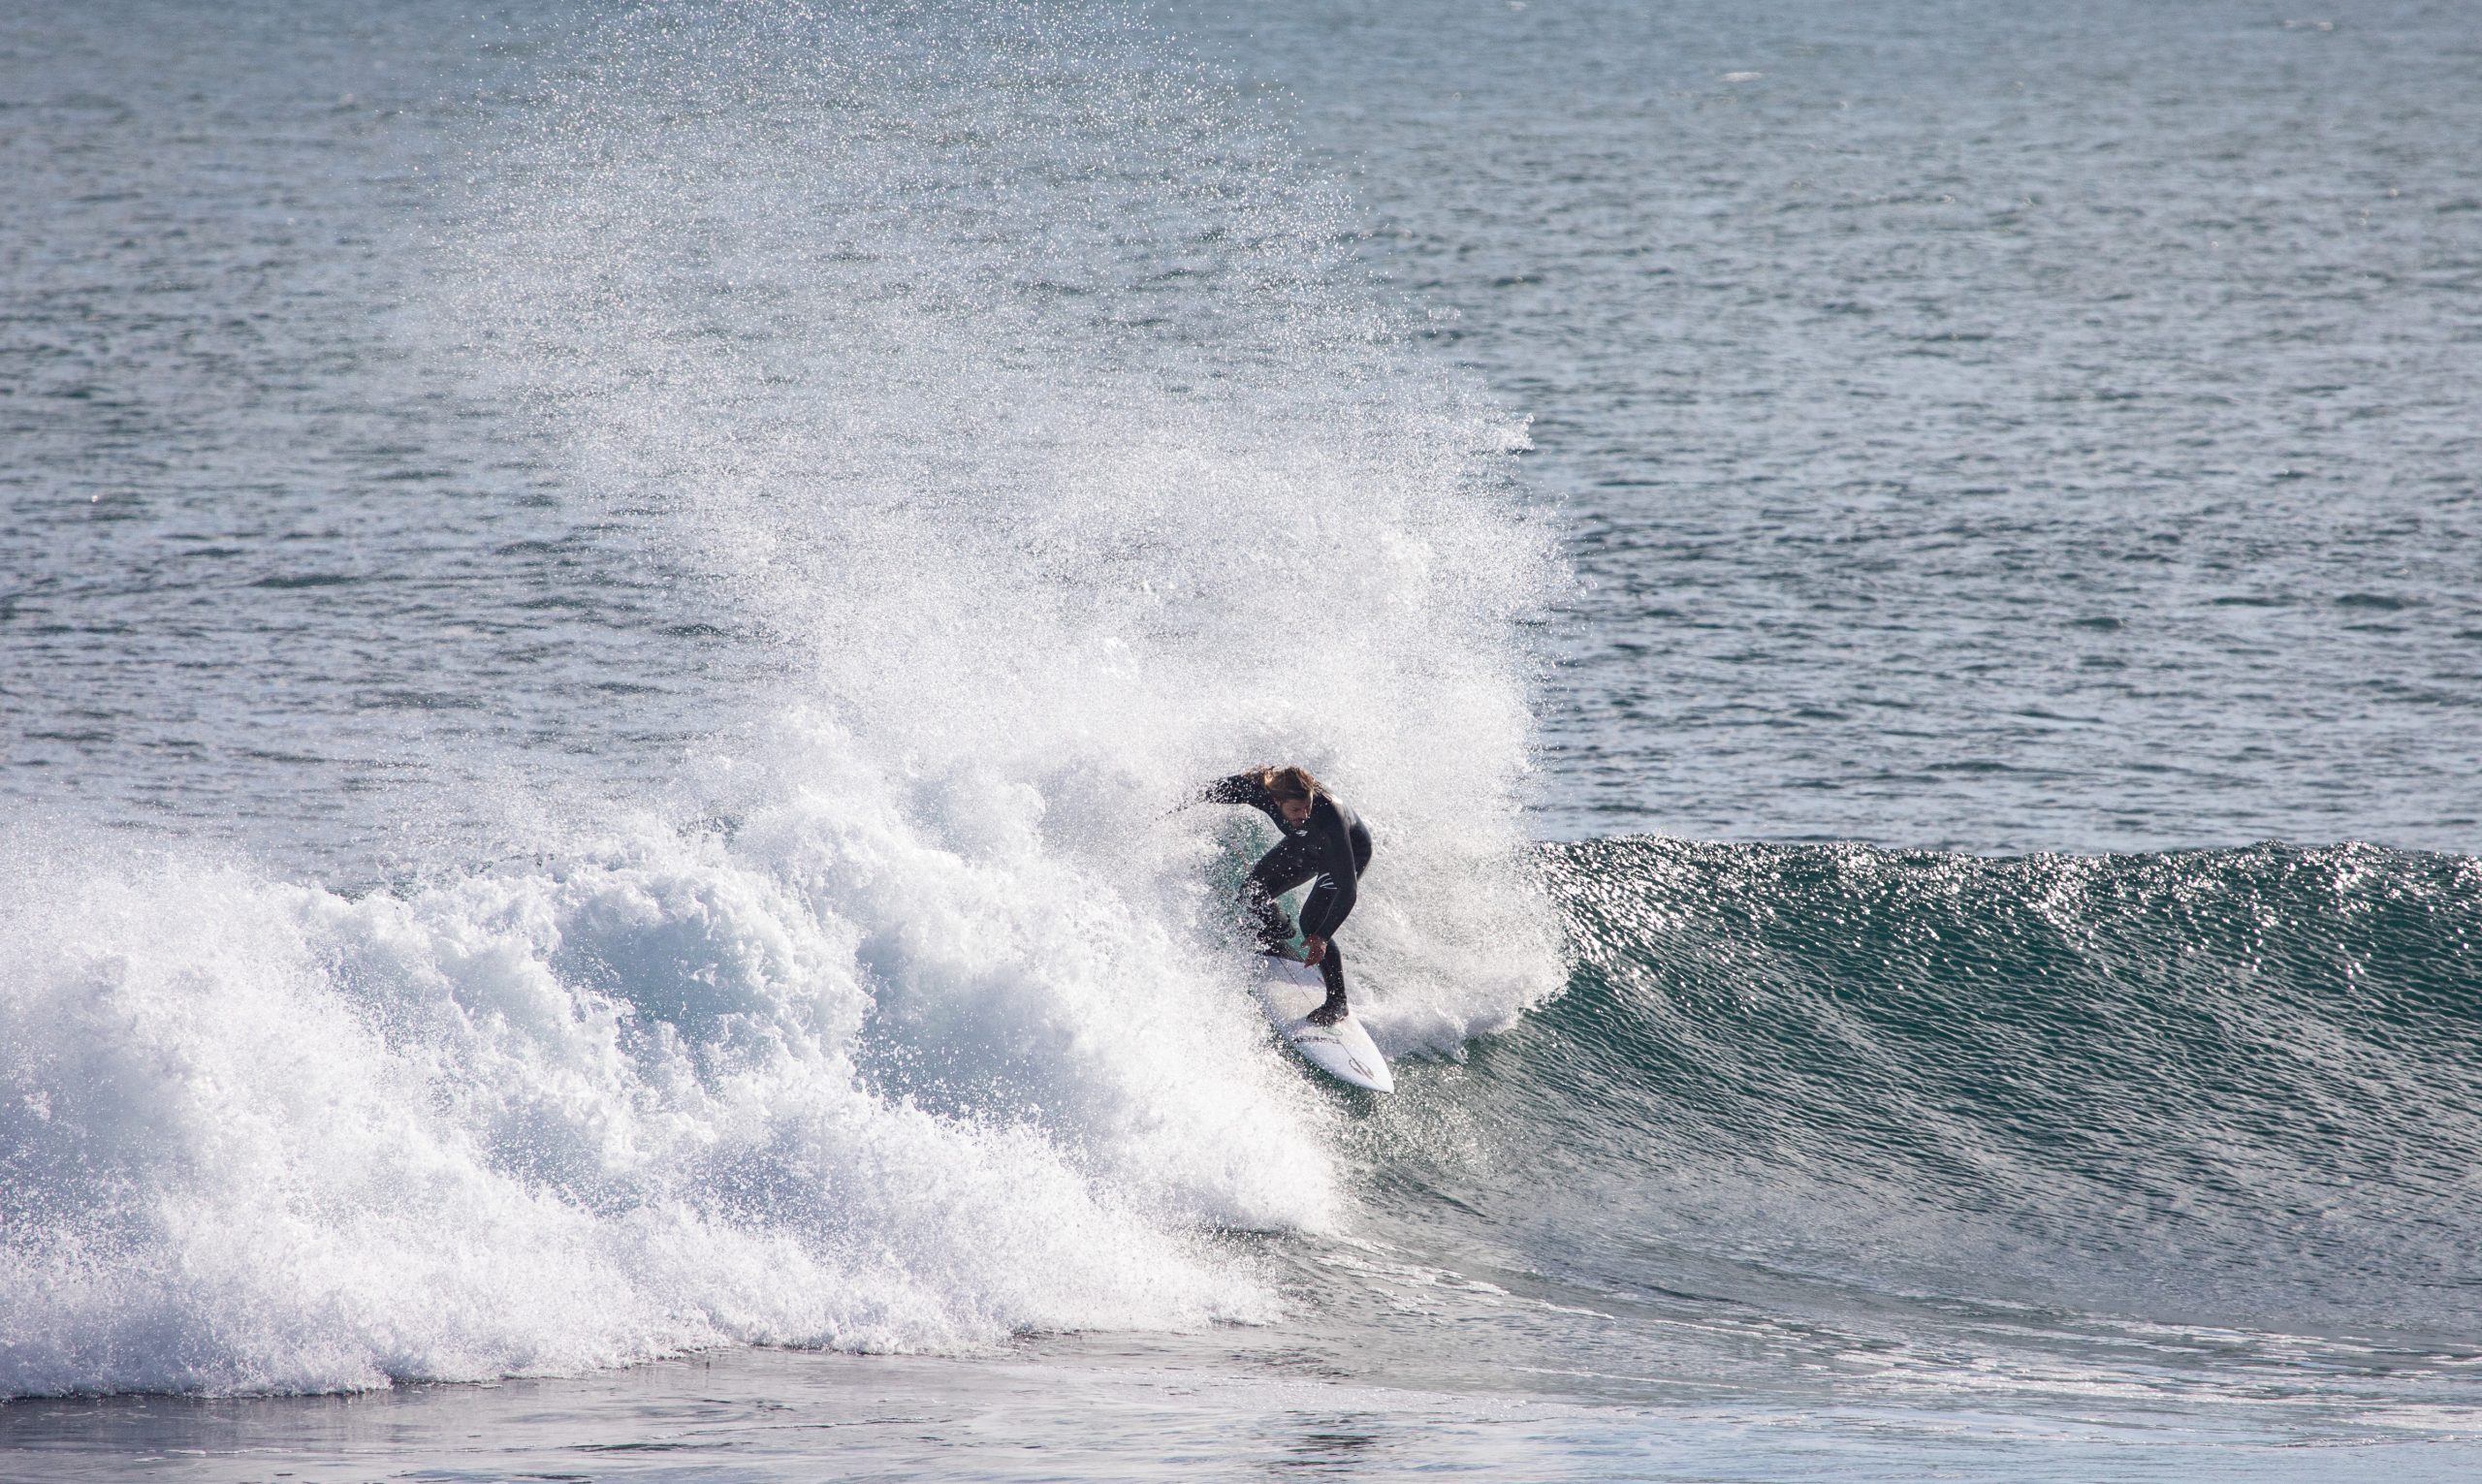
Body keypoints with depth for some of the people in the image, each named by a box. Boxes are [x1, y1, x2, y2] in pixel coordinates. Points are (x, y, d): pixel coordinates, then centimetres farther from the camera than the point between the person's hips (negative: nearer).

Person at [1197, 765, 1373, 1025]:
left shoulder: (1328, 816, -46)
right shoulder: (1260, 788, -34)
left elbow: (1348, 889, -43)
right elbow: (1219, 790, -12)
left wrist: (1322, 937, -49)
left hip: (1350, 850, -5)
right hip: (1303, 844, 5)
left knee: (1312, 921, -19)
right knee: (1253, 894, -2)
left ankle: (1337, 1003, -2)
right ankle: (1277, 949, 28)